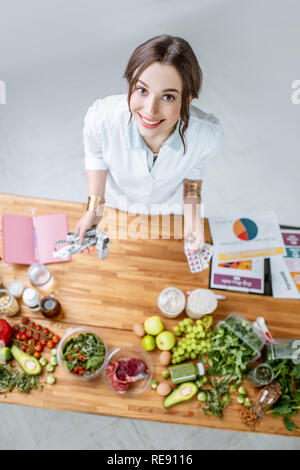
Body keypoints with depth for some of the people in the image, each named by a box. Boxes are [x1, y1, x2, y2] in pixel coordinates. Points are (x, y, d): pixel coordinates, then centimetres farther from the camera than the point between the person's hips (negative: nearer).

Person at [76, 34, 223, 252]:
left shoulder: (208, 134, -38)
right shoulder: (101, 118, -40)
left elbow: (194, 169, -12)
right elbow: (95, 155, -14)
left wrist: (192, 214, -21)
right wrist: (94, 209, -16)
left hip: (171, 206, 1)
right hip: (116, 204, 0)